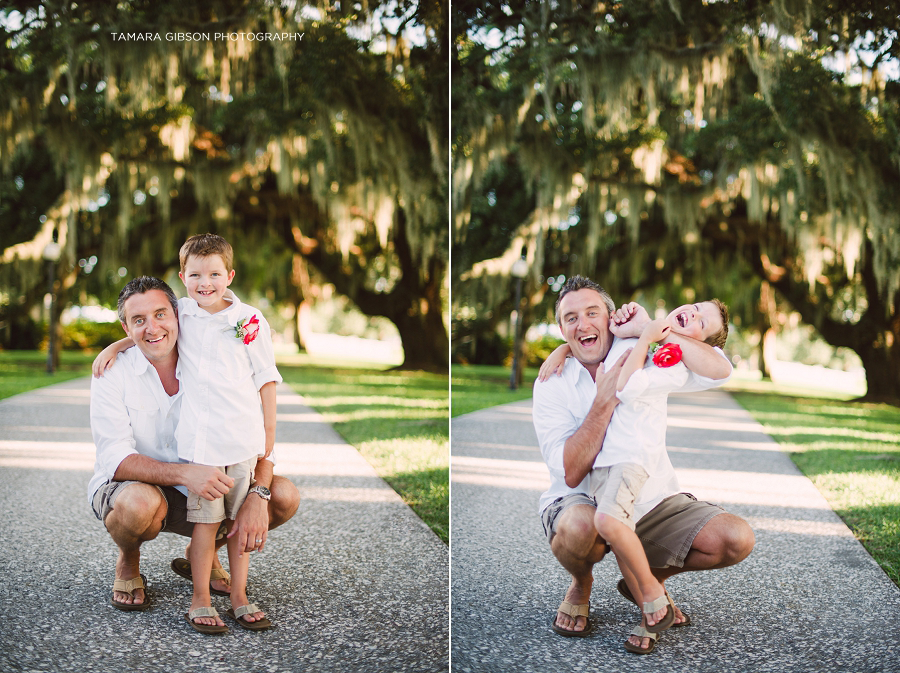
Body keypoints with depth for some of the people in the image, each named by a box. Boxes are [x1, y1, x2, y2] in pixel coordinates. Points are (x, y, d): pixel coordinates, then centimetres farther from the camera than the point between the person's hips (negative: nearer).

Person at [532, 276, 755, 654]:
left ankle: (650, 577, 11)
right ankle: (581, 586, 0)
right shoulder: (552, 384, -8)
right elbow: (571, 474, -19)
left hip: (653, 502, 3)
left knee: (737, 540, -18)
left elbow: (720, 370, -16)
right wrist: (604, 401, -25)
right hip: (584, 503, -3)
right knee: (577, 526, -39)